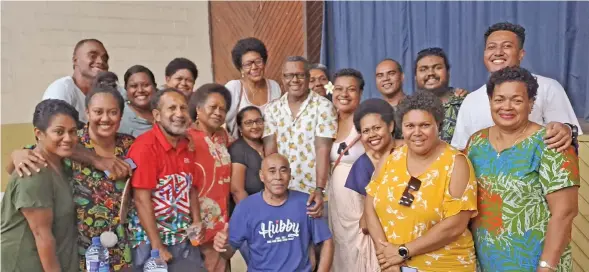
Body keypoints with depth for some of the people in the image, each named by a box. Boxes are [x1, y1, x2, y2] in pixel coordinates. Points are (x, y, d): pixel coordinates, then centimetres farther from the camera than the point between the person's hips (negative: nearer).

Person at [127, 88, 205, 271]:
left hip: (185, 240, 6)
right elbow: (141, 199, -17)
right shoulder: (145, 146, -15)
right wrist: (157, 247, -16)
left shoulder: (187, 146, 6)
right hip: (150, 241, -6)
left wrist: (196, 222, 0)